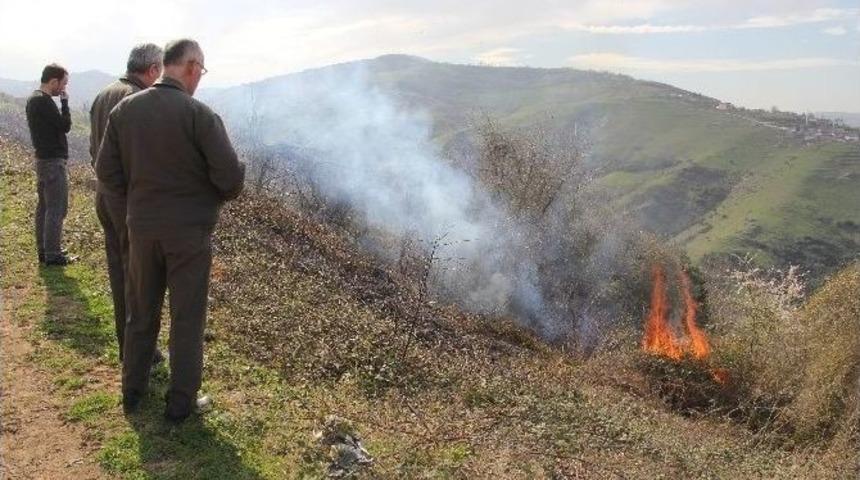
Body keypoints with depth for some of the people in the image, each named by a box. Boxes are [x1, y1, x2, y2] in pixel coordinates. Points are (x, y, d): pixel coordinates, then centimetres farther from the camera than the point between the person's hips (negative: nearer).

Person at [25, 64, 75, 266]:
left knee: (44, 206, 13)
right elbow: (65, 126, -15)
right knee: (57, 209, -6)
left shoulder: (33, 99, 13)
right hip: (54, 161, -10)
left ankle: (43, 250, 20)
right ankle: (53, 254, -3)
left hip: (43, 158, 10)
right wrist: (65, 102, -9)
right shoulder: (44, 101, -17)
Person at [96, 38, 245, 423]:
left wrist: (137, 198, 16)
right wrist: (221, 195, 5)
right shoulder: (199, 114, -16)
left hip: (141, 228, 5)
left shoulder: (125, 109, -1)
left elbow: (107, 171, 1)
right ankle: (181, 402, 18)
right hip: (189, 232, -4)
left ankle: (133, 391, 33)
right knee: (187, 318, 8)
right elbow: (231, 177, -18)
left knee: (141, 312, 19)